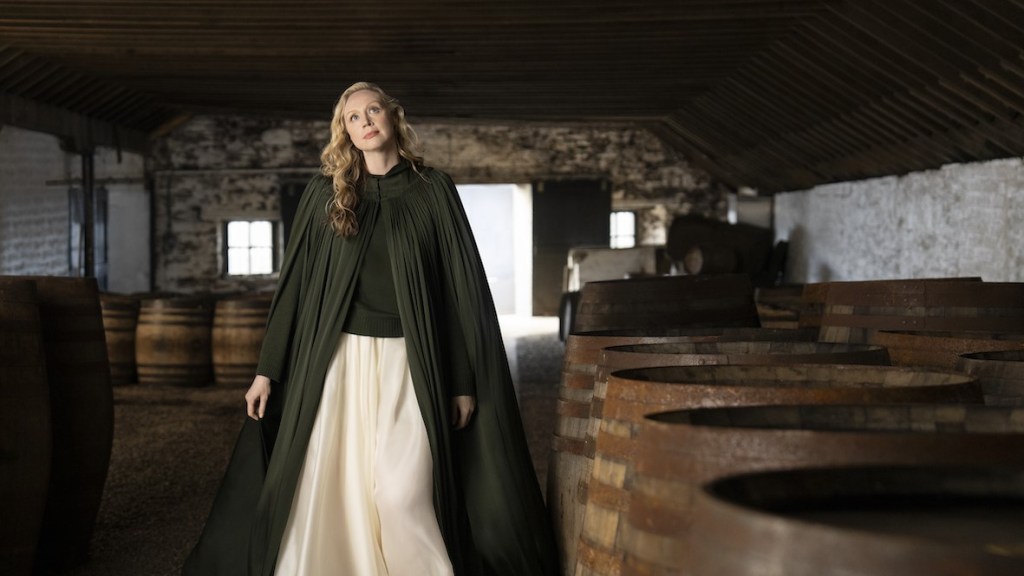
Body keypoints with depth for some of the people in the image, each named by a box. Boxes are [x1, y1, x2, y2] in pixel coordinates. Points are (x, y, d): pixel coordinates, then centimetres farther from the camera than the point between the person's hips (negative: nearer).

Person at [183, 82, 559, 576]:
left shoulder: (433, 191, 4)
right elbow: (295, 283, 8)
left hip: (406, 362, -2)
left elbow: (461, 286, 3)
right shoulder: (325, 192, 7)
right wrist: (267, 370, 4)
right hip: (337, 359, 2)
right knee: (321, 486, -1)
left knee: (401, 492, -12)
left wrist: (465, 381, -1)